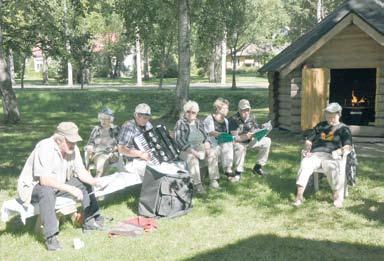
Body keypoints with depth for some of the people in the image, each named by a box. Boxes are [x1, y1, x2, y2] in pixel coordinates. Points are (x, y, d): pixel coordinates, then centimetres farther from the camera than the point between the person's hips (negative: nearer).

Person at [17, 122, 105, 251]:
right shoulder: (45, 148, -30)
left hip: (57, 185, 8)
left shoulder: (72, 148, -7)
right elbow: (44, 180, -36)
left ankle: (90, 222, 12)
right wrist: (70, 188, -39)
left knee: (85, 183, 2)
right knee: (47, 191, -40)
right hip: (33, 187, -8)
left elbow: (81, 171, -3)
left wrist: (93, 180, -23)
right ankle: (51, 237, -34)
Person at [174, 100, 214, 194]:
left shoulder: (199, 123, 20)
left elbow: (205, 135, 20)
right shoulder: (180, 123, 1)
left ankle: (214, 180, -22)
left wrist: (207, 143, -6)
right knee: (192, 158, -36)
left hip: (200, 147, 5)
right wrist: (192, 150, -21)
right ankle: (197, 185, -41)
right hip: (185, 150, -5)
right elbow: (179, 139, -10)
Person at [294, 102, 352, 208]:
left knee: (332, 168, -38)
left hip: (331, 156, -2)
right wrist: (308, 149, 6)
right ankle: (299, 195, -38)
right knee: (304, 164, -30)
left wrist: (338, 151, -16)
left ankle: (337, 196, -29)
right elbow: (309, 140, 28)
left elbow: (348, 146, 5)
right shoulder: (320, 126, 29)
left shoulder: (343, 129, 17)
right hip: (315, 154, 3)